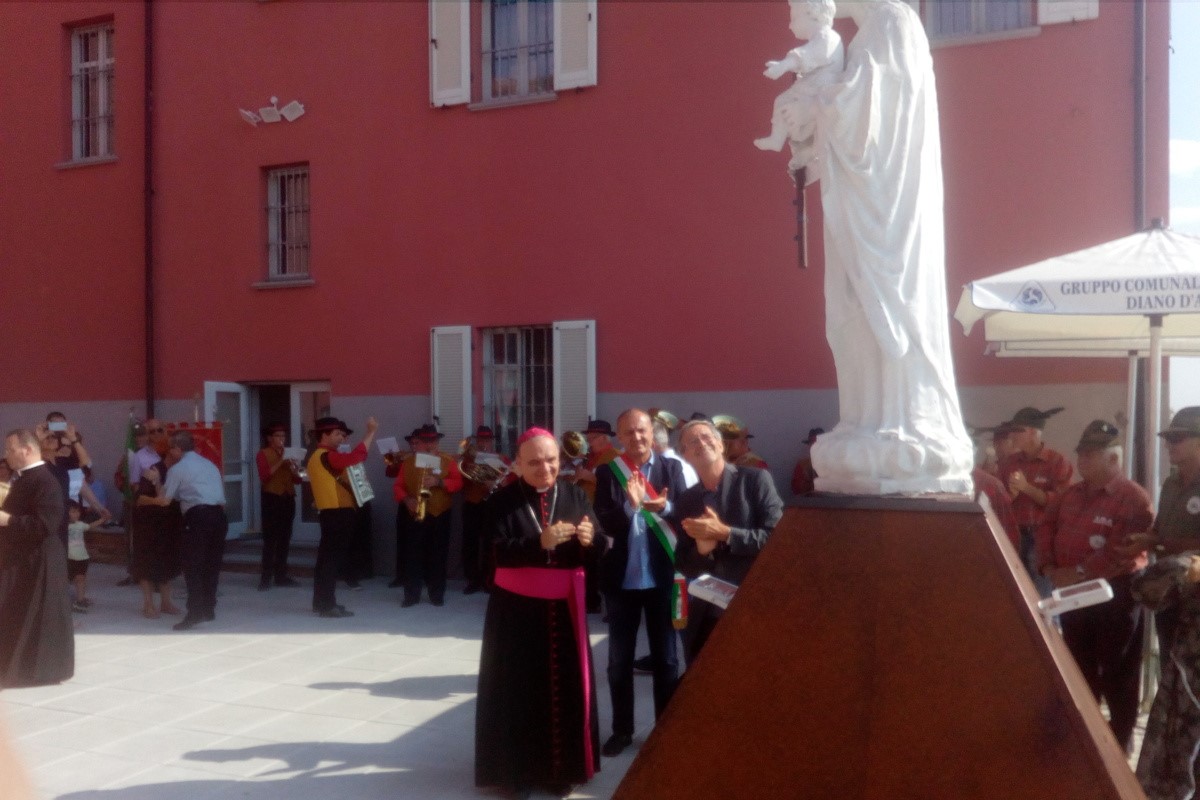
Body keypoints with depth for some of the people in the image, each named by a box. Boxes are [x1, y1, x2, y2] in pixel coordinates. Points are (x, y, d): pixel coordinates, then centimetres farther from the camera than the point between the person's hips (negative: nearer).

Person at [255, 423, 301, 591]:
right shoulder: (263, 454, -2)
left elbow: (297, 480, 14)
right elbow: (263, 477, -17)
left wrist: (296, 471, -7)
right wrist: (279, 463, -22)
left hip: (288, 499, 6)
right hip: (272, 500, -6)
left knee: (284, 540, 7)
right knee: (270, 540, -8)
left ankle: (281, 576, 12)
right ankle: (265, 578, -7)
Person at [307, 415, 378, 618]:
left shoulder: (323, 456, 18)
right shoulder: (324, 456, -16)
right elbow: (354, 457, -28)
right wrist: (371, 432, -24)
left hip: (335, 512, 11)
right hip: (335, 513, -11)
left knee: (329, 557, 14)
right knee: (331, 558, -8)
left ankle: (323, 602, 20)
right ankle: (326, 604, -6)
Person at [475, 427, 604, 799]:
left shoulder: (574, 495, 2)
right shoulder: (503, 500, -5)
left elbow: (598, 549, -2)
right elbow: (498, 552, -15)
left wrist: (590, 539, -24)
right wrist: (540, 542, -29)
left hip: (564, 607, 2)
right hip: (517, 609, -2)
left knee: (565, 691, 7)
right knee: (519, 692, 3)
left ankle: (561, 768, 21)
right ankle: (518, 770, 17)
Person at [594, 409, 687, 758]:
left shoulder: (671, 468, -1)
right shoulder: (607, 473, -3)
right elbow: (604, 523, -12)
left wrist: (664, 508, -27)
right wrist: (630, 506, -30)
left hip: (661, 577, 0)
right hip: (621, 578, 0)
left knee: (665, 657, 11)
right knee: (619, 659, 11)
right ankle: (622, 729, 25)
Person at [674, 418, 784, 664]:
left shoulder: (755, 479, -3)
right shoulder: (687, 499, 8)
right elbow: (684, 566, 8)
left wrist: (724, 533, -17)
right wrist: (702, 549, -13)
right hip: (706, 614, 4)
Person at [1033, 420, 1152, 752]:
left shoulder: (1133, 498, -14)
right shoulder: (1071, 494, 10)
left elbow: (1125, 550, -23)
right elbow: (1046, 526, 13)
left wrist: (1080, 572, -21)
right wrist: (1049, 567, -3)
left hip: (1115, 597, -7)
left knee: (1117, 674, 4)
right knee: (1079, 670, 17)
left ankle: (1119, 743, 17)